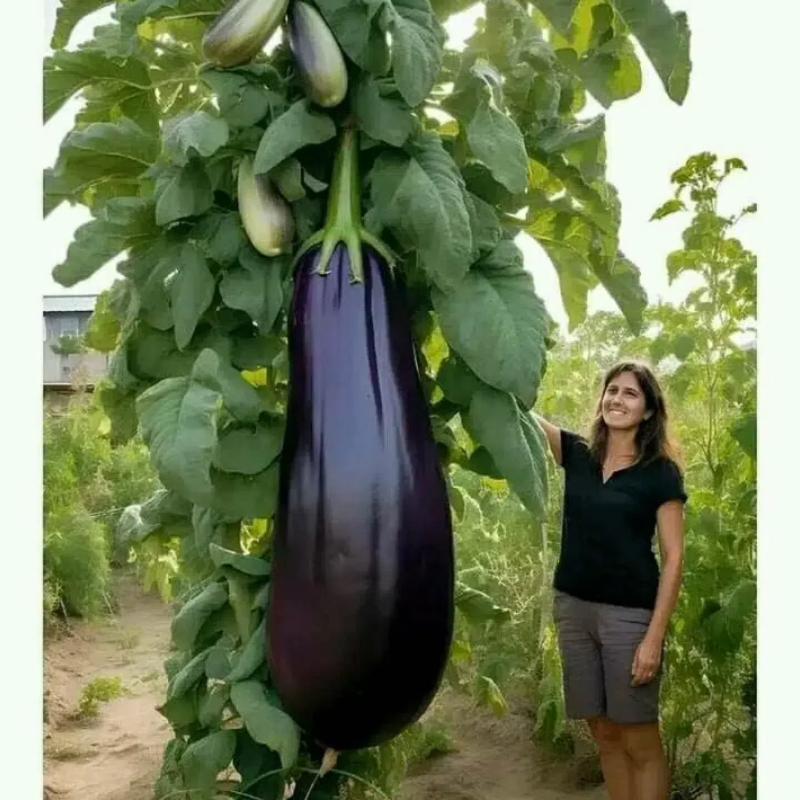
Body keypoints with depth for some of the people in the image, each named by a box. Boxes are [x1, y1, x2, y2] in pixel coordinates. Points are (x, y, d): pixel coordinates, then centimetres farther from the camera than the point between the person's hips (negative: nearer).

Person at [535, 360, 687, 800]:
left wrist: (654, 637, -14)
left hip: (629, 614, -4)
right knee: (604, 734, 12)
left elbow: (673, 557, -8)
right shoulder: (577, 454, 6)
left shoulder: (661, 472, -5)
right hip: (573, 608, 4)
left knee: (639, 741, 4)